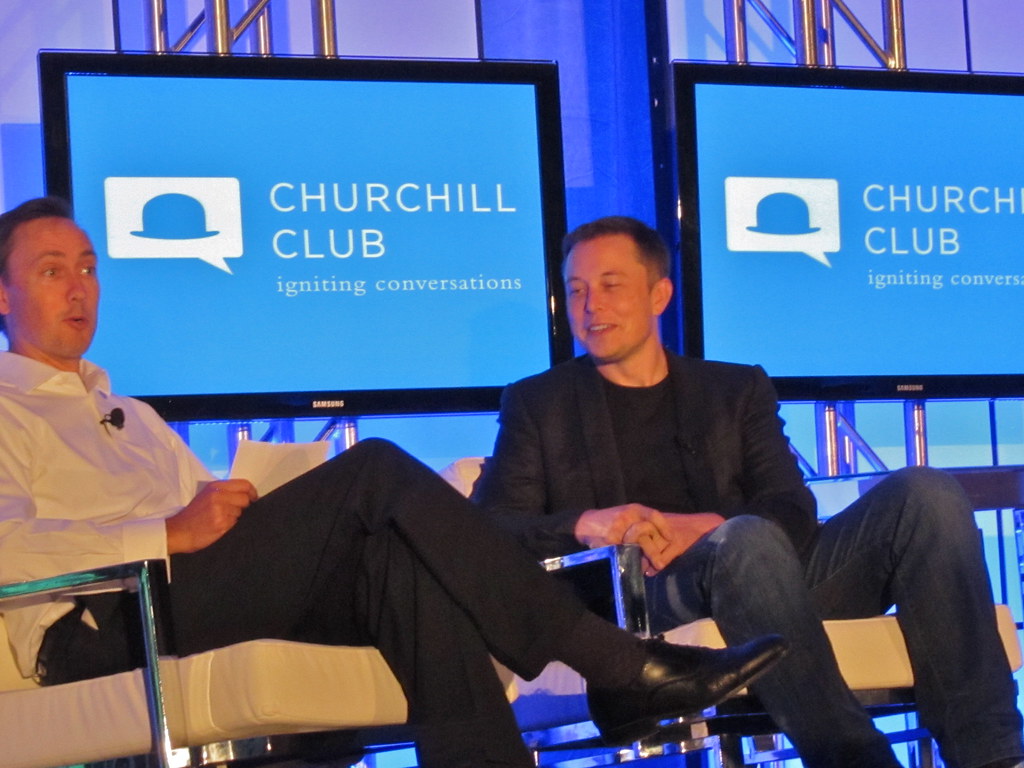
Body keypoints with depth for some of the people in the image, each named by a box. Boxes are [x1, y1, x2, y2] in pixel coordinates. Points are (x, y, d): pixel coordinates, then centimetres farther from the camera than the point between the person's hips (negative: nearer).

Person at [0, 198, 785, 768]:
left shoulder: (131, 417, 34)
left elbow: (219, 525, 25)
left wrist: (246, 512, 1)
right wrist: (168, 535, -17)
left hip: (195, 594, 7)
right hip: (98, 628, -7)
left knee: (399, 556, -23)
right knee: (375, 474, -21)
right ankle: (615, 665, -23)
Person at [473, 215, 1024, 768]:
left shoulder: (737, 390, 24)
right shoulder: (538, 404, 20)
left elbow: (792, 511, 9)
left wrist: (704, 528, -13)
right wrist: (583, 525, -15)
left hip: (767, 576, 4)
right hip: (639, 599, -3)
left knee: (923, 492, -21)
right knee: (748, 539, -37)